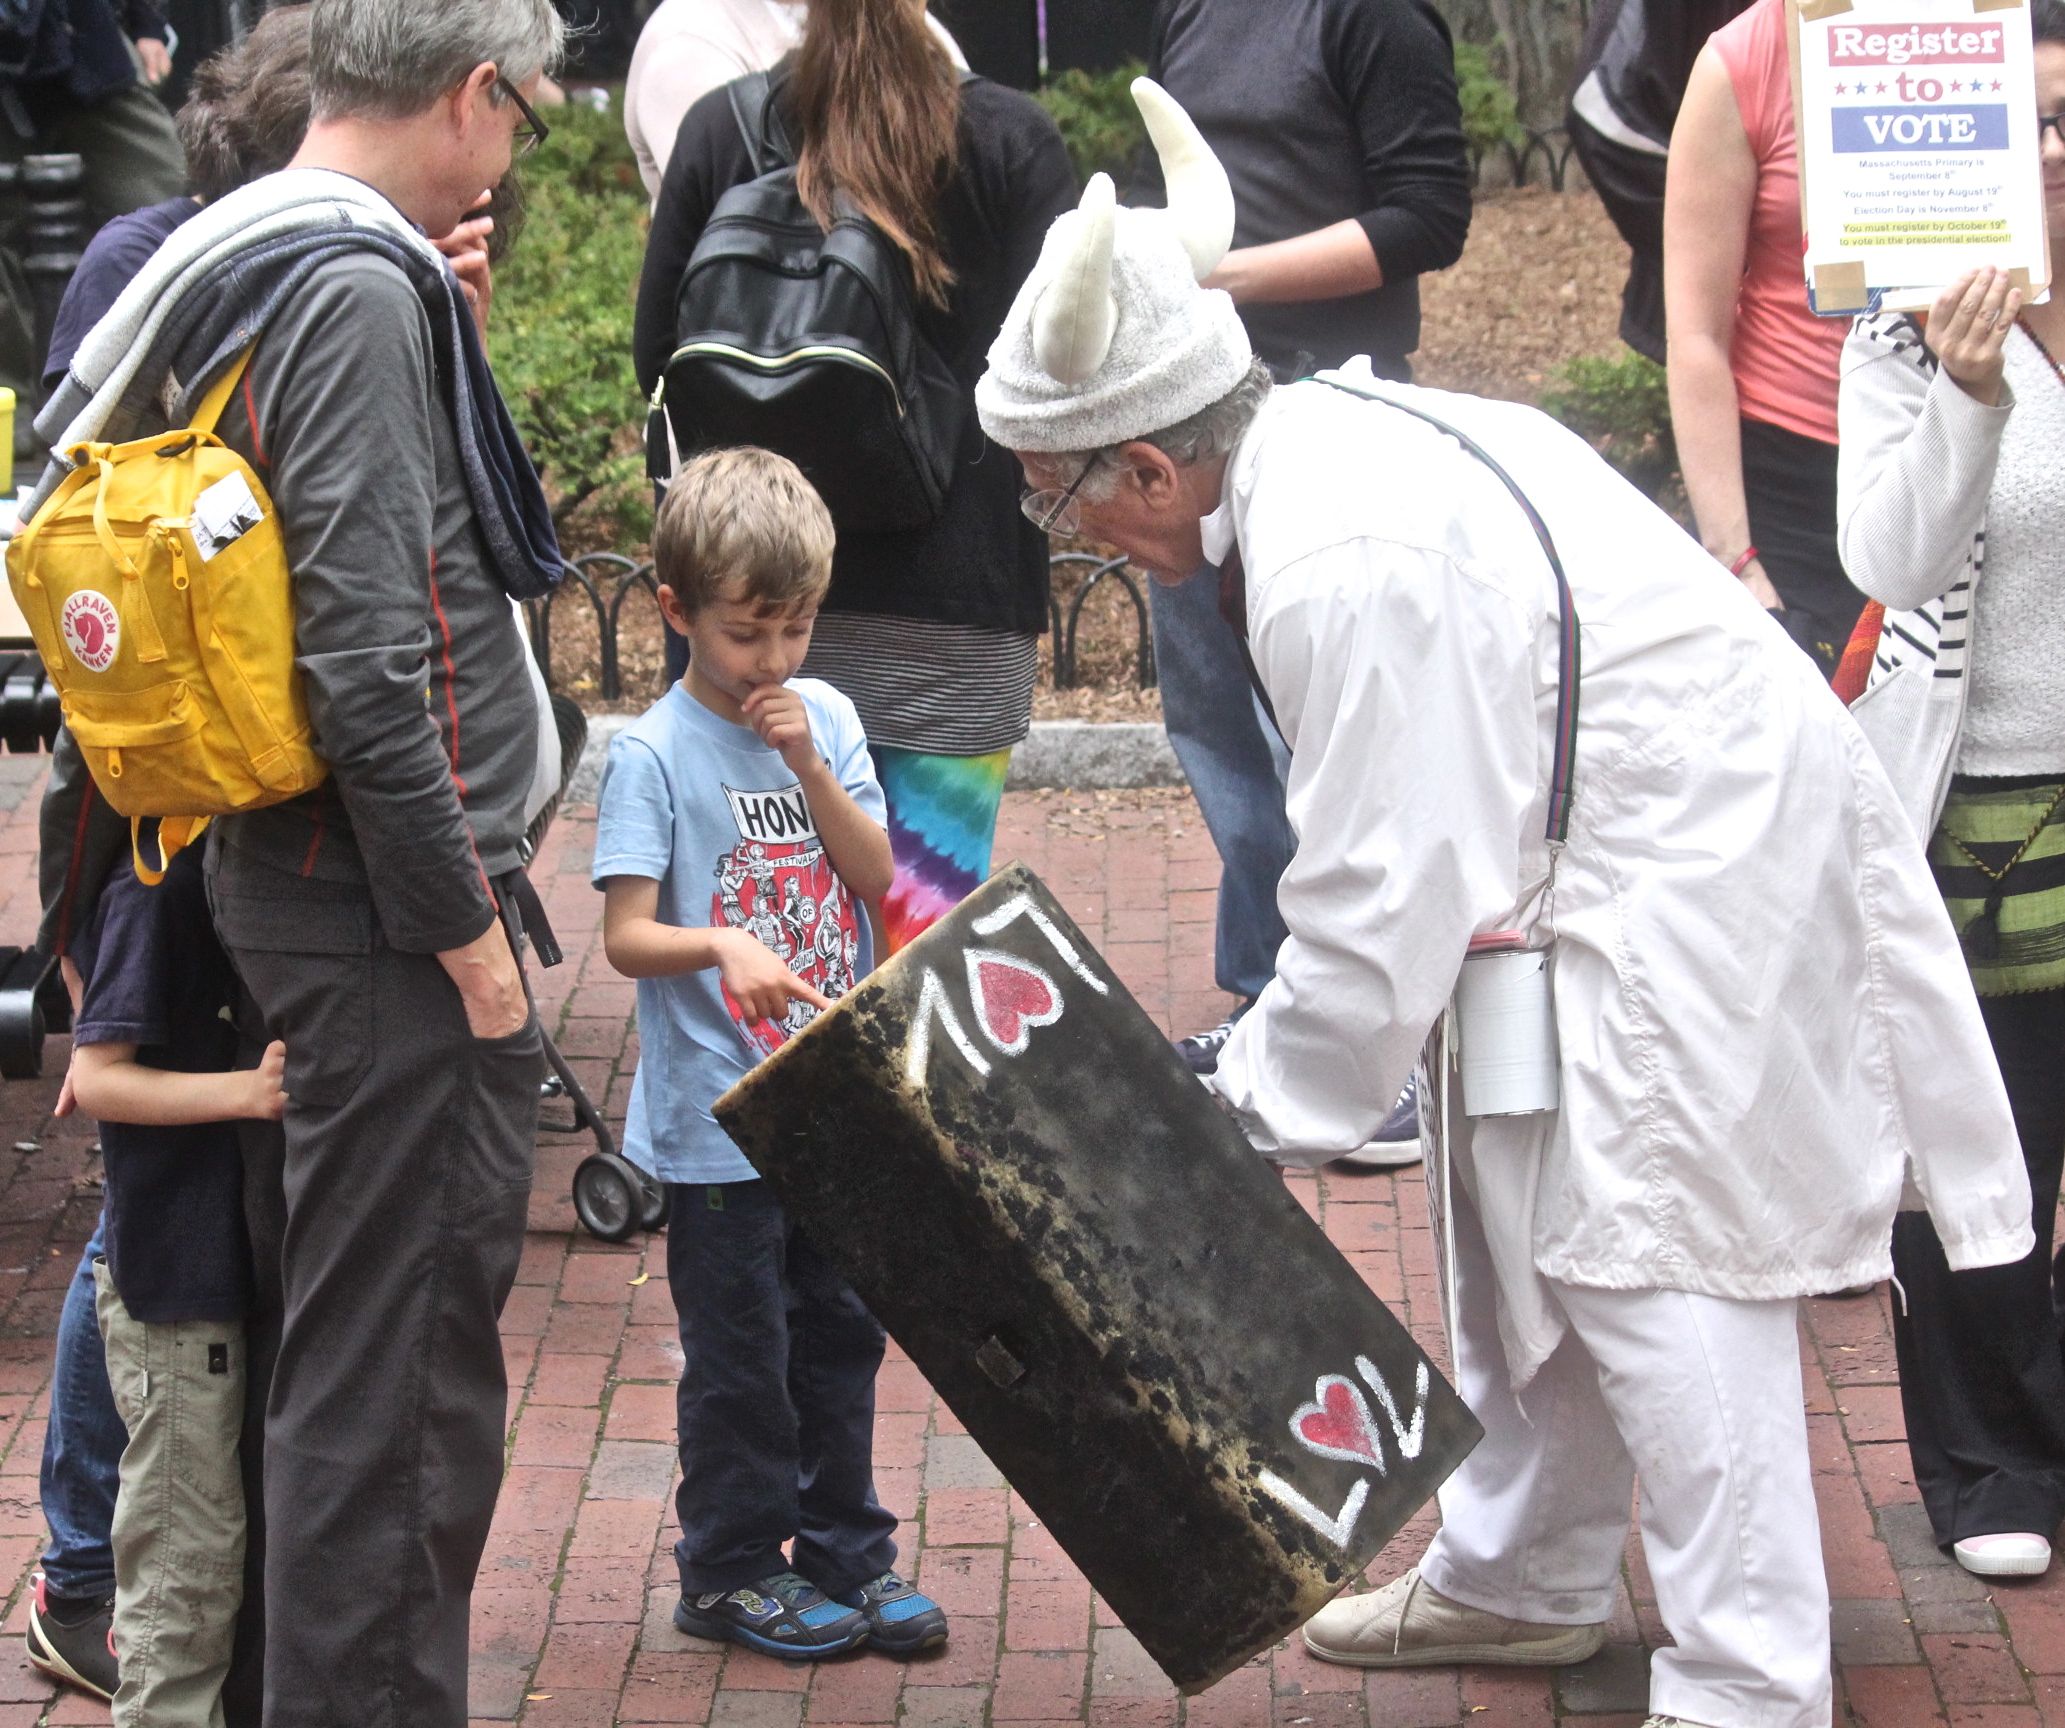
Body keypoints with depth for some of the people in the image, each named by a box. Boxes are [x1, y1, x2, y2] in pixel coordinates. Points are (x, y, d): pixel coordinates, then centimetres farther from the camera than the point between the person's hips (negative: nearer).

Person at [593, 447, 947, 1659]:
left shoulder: (825, 718, 4)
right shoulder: (655, 753, -12)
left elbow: (878, 879, -2)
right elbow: (627, 936, -16)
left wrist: (808, 767, -13)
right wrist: (719, 946, -34)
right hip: (720, 1117, -5)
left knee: (842, 1335, 15)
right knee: (740, 1360, 5)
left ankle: (849, 1556, 27)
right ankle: (731, 1572, 19)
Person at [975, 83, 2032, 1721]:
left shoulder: (1337, 572, -27)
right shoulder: (1336, 434, 4)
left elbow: (1382, 903, -22)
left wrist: (1260, 1115, -10)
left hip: (1689, 889, -11)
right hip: (1661, 831, 11)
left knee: (1650, 1274, -8)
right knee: (1514, 1217, 19)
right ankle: (1521, 1577, 35)